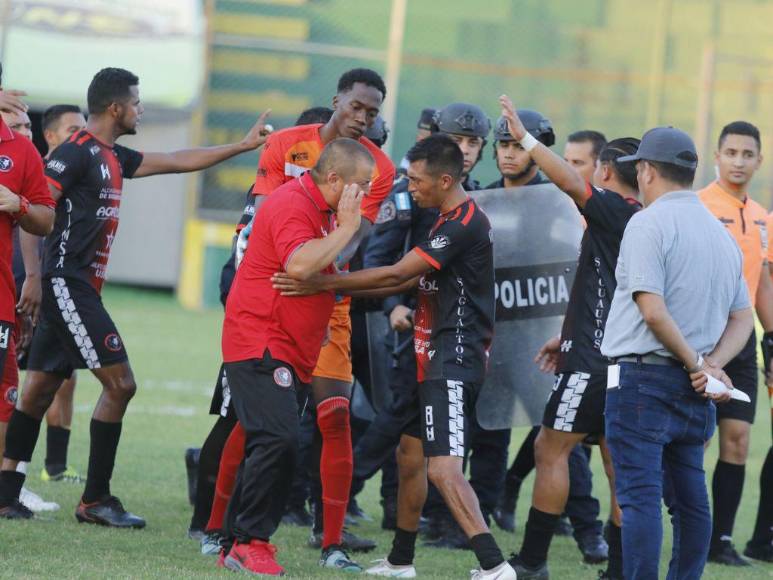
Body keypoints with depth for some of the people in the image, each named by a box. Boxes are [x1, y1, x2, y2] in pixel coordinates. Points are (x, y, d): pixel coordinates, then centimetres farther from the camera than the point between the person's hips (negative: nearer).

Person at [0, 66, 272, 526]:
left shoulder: (112, 157, 17)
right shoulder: (76, 153, -12)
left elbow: (178, 161, 27)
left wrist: (243, 146, 29)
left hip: (77, 289, 10)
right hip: (69, 284, -10)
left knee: (40, 389, 9)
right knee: (120, 383, -9)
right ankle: (96, 500, -3)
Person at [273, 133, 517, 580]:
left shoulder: (464, 226, -18)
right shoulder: (450, 221, 14)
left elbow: (397, 274, -19)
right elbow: (412, 279, 20)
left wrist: (323, 284, -14)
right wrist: (344, 289, 16)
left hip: (455, 361, -11)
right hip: (437, 359, 11)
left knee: (443, 469, -19)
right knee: (410, 453, 20)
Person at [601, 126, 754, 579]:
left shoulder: (648, 223, -10)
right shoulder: (721, 232, 14)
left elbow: (653, 312, -19)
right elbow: (743, 318, 13)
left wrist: (698, 365, -10)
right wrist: (712, 365, -1)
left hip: (643, 377, -7)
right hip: (693, 389, 7)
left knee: (640, 496, -10)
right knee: (690, 498, 13)